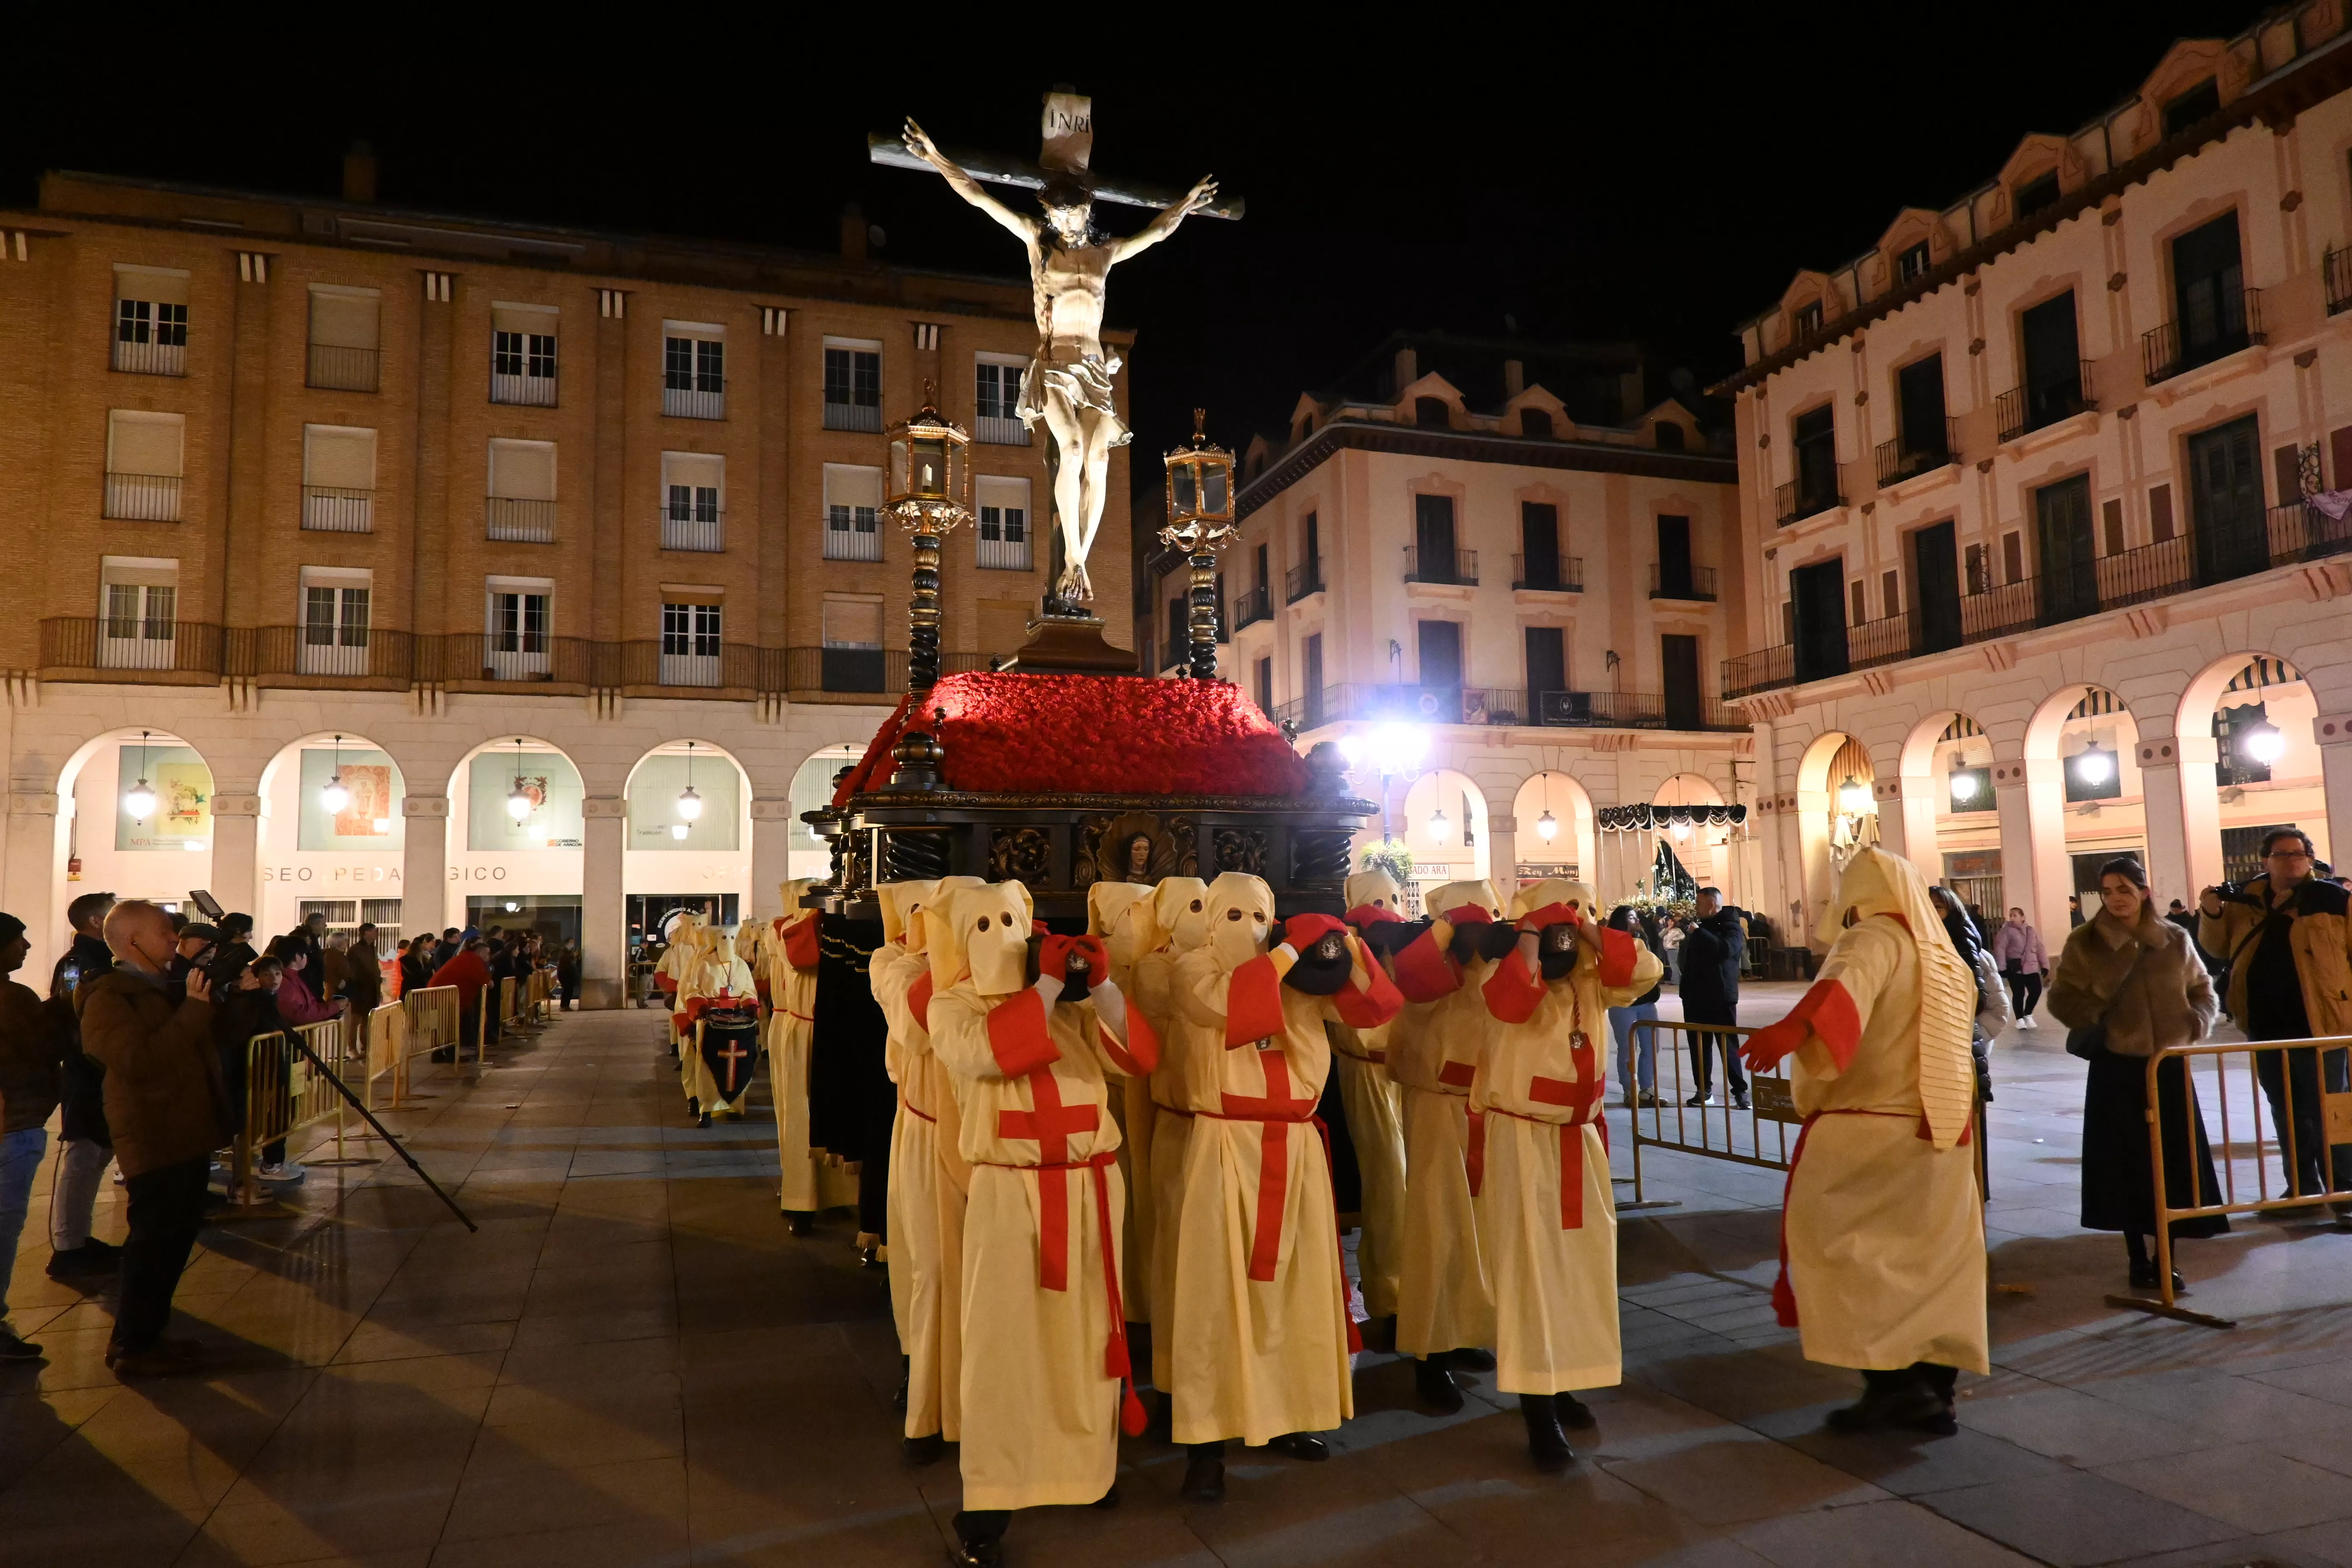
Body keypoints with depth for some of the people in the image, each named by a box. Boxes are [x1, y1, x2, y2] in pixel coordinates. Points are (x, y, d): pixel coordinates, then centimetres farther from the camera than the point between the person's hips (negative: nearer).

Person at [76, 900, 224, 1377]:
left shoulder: (169, 987, 15)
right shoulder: (107, 999, -13)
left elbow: (219, 1038, 21)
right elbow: (139, 1061, -27)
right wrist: (193, 1010, -26)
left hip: (188, 1135, 9)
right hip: (154, 1140, -9)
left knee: (175, 1238, 16)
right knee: (155, 1242, -3)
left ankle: (144, 1335, 27)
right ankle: (132, 1349, 9)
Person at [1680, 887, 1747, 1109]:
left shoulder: (1731, 927, -6)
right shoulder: (1701, 925, 17)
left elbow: (1726, 949, -29)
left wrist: (1698, 932, -23)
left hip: (1720, 996, -7)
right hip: (1696, 996, 7)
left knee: (1728, 1044, -5)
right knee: (1698, 1045, 7)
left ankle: (1740, 1091, -1)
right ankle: (1704, 1090, 13)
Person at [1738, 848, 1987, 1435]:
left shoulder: (1875, 938, -11)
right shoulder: (1945, 958, 16)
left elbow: (1845, 987, -35)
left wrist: (1794, 1027, -52)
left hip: (1867, 1131, -9)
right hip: (1942, 1135, 9)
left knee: (1833, 1240, -2)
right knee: (1933, 1259, 11)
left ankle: (1891, 1379, -6)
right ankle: (1934, 1390, 15)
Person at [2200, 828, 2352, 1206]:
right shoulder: (2244, 901, 6)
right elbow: (2220, 950, 14)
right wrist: (2213, 916, -5)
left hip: (2319, 1025, -4)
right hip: (2266, 1029, 4)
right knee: (2287, 1114, 15)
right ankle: (2303, 1188, 28)